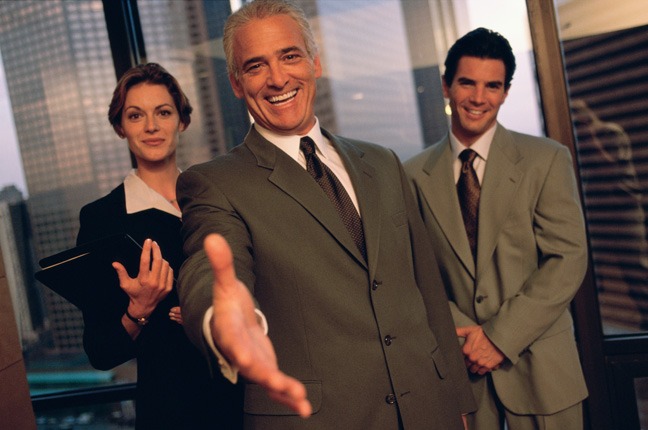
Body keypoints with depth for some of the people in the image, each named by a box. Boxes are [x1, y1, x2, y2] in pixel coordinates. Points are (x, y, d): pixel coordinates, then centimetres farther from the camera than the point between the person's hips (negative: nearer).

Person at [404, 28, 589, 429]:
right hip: (460, 365, 1)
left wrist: (502, 336, -13)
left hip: (539, 365, -1)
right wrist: (462, 330, -12)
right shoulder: (416, 174, 1)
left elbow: (568, 260, -8)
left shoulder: (547, 160, -3)